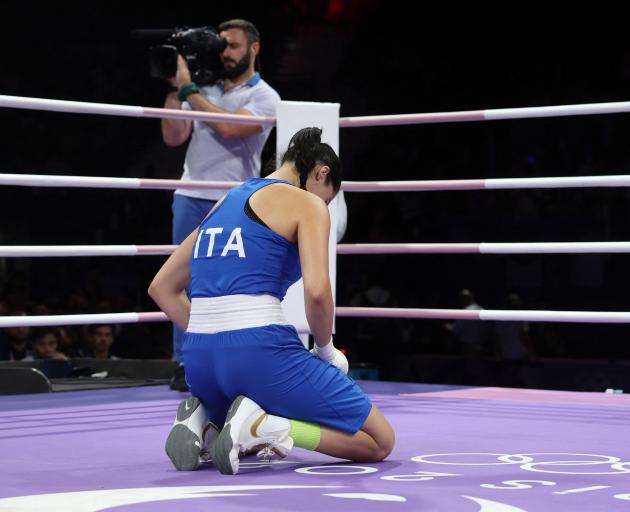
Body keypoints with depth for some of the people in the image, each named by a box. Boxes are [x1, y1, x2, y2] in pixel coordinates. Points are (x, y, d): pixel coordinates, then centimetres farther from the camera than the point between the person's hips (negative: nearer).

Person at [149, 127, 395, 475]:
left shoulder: (227, 202, 22)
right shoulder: (307, 204, 2)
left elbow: (162, 287, 26)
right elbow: (317, 291, -14)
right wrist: (326, 349, 3)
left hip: (200, 360, 8)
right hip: (259, 351, -7)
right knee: (379, 442, 5)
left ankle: (202, 422, 4)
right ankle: (261, 426, -14)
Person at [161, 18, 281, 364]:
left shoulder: (264, 97, 0)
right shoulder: (204, 90, 14)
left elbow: (229, 128, -16)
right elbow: (173, 137, 9)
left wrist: (188, 88, -11)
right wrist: (174, 89, 1)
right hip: (191, 198, 4)